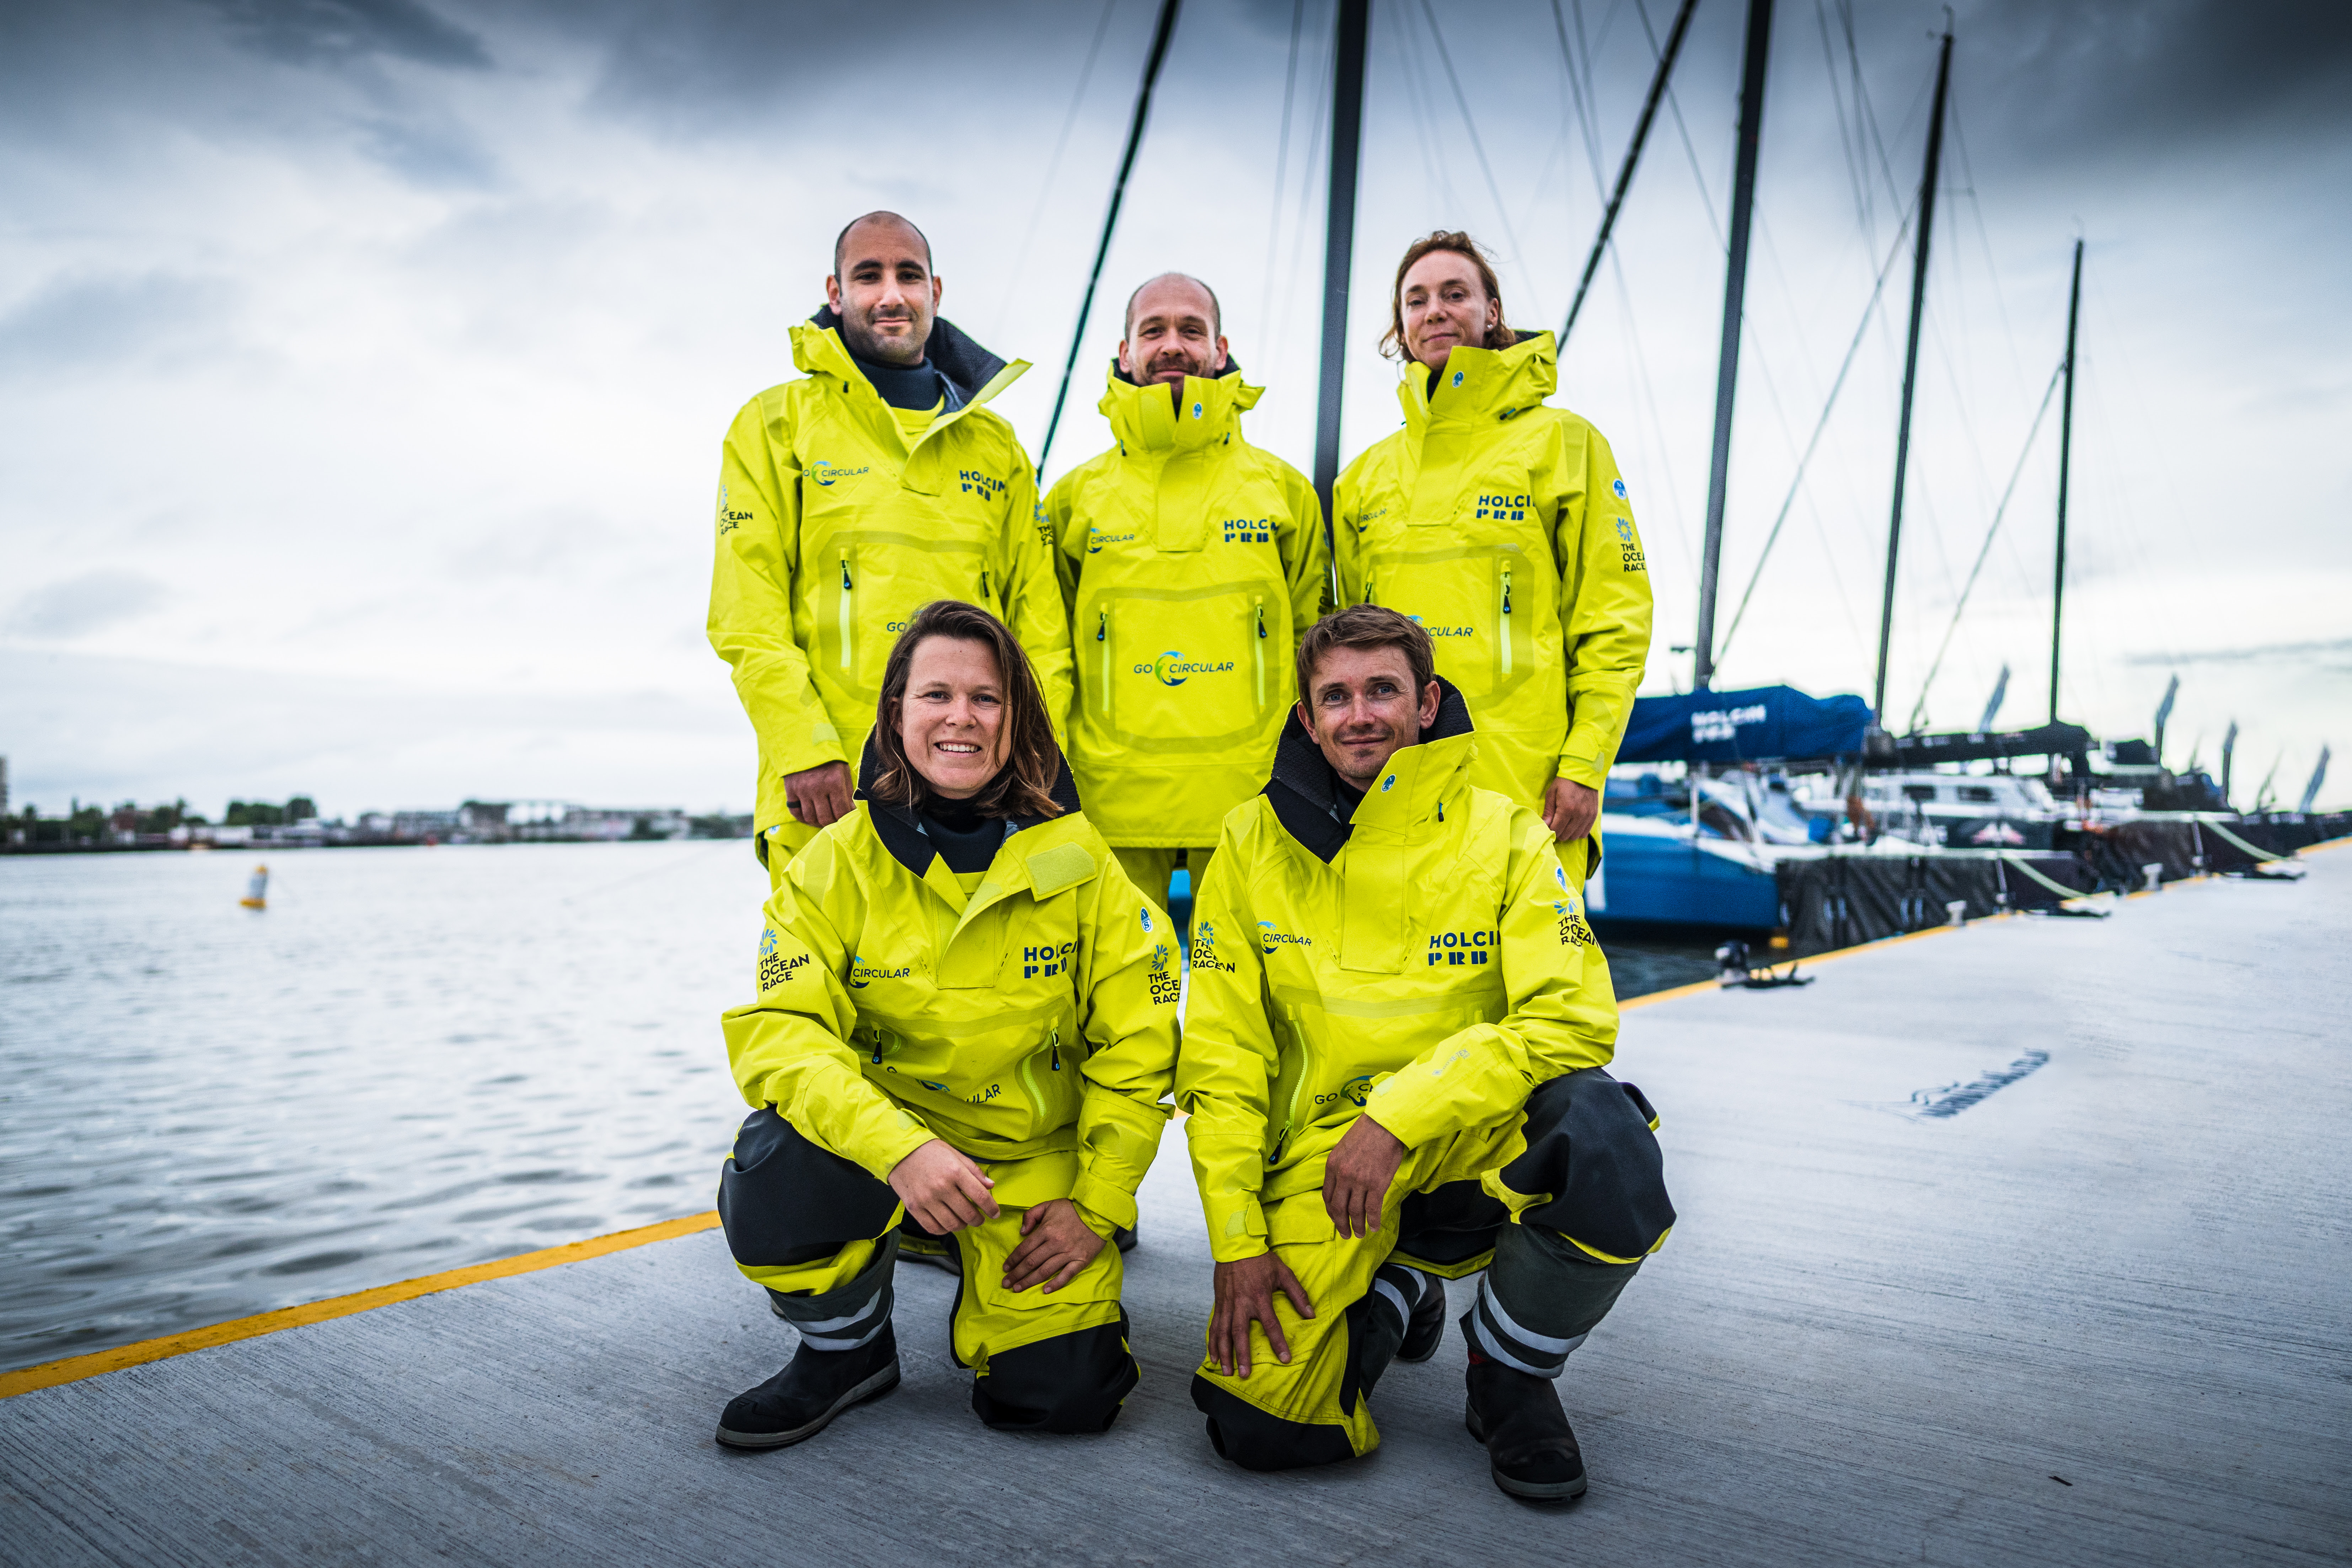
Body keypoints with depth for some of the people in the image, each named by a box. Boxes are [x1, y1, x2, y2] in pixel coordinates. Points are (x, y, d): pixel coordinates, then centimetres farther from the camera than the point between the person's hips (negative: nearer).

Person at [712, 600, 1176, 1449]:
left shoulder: (1077, 860, -9)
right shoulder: (837, 862, -10)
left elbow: (1137, 1046, -3)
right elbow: (780, 1031, -20)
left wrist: (1096, 1203, -8)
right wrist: (900, 1147, -36)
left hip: (1035, 1157, 1)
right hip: (882, 1134, 0)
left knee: (1061, 1394, -13)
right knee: (770, 1182, -32)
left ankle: (1003, 1279, 24)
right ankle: (849, 1346, 1)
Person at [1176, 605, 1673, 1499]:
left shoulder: (1504, 834, -3)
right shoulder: (1254, 844, 1)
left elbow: (1573, 1019, -13)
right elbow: (1220, 1058, 2)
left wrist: (1401, 1114, -22)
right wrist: (1237, 1239, -6)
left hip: (1475, 1143, -1)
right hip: (1324, 1159, 1)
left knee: (1601, 1127, -34)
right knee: (1262, 1428, -17)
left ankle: (1511, 1374, -3)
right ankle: (1396, 1294, 18)